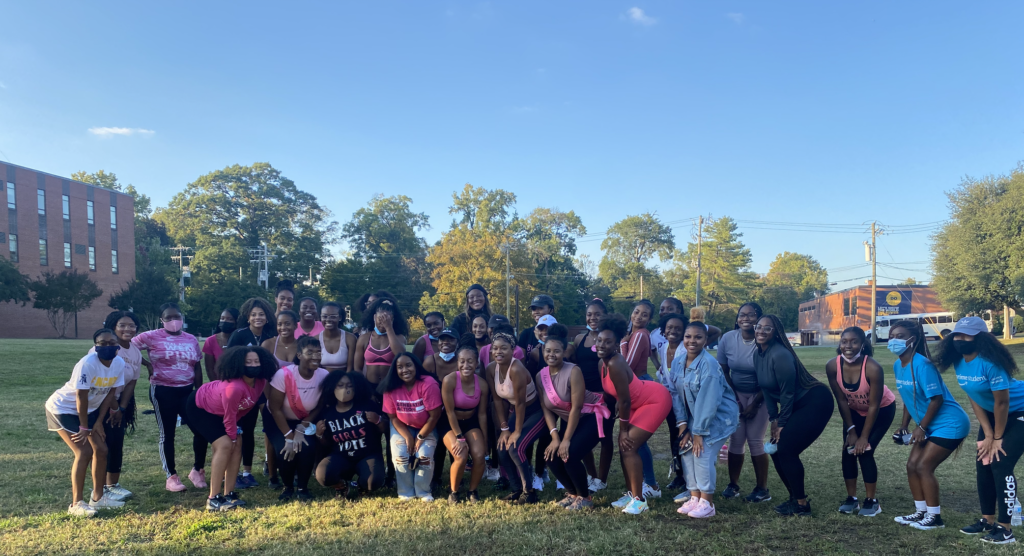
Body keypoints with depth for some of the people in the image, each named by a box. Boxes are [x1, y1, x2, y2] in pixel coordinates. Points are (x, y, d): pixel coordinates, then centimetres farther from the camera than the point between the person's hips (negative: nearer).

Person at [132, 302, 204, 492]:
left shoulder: (191, 340, 8)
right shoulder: (152, 337, -5)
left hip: (187, 391, 4)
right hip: (163, 392, -3)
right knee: (167, 434, 4)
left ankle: (197, 470, 16)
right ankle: (171, 477, 16)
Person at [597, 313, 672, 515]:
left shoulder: (615, 364, -32)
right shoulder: (604, 362, -6)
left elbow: (624, 400, -26)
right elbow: (611, 393, 2)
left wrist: (624, 429, -12)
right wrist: (623, 429, 3)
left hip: (655, 400, -9)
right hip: (640, 400, 9)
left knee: (629, 447, -11)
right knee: (624, 445, 8)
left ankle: (640, 499, 0)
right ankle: (631, 494, 22)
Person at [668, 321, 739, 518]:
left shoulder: (709, 365, -26)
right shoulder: (677, 362, -4)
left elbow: (708, 402, -26)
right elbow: (675, 394, -2)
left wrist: (699, 432, -22)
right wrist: (682, 425, -7)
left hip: (718, 416, -7)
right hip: (694, 415, 7)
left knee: (702, 454, -15)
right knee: (687, 452, -1)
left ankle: (707, 503, -2)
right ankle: (694, 497, 12)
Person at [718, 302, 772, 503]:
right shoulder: (728, 338, -11)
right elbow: (723, 371, -2)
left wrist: (755, 404, -10)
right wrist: (734, 399, -5)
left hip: (760, 396, -2)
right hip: (736, 394, 2)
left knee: (755, 441, -5)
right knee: (736, 439, 0)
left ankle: (762, 489, 7)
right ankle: (733, 485, 12)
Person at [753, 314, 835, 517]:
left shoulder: (779, 355, -25)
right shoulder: (758, 355, 2)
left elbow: (787, 392, -21)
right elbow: (766, 389, 8)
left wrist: (782, 423, -12)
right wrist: (773, 419, 3)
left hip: (816, 403, -9)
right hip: (797, 406, 9)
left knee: (786, 450, -10)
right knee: (775, 449, 7)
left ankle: (801, 504, 4)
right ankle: (795, 497, 22)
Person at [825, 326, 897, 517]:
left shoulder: (873, 368, -35)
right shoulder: (832, 366, -25)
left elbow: (874, 406, -25)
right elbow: (841, 400, -13)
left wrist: (864, 437, -20)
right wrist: (851, 430, -11)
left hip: (882, 410, -4)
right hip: (855, 410, 4)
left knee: (864, 451, -12)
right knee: (848, 451, -3)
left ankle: (871, 501, 4)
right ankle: (851, 498, 10)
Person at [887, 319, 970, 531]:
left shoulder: (921, 364, -24)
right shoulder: (897, 365, 3)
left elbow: (936, 398, -23)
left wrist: (921, 427, -17)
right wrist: (904, 426, 10)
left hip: (950, 424, -9)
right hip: (930, 425, 9)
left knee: (924, 467, -10)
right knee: (912, 465, 7)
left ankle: (934, 517, 4)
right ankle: (920, 512, 19)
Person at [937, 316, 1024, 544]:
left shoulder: (989, 362, -32)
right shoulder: (959, 363, -9)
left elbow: (1002, 402, -25)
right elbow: (974, 398, -2)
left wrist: (998, 438, -15)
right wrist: (987, 434, -5)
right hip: (992, 413, 8)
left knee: (1001, 465, -13)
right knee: (983, 464, 7)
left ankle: (1005, 528, -4)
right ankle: (988, 520, 19)